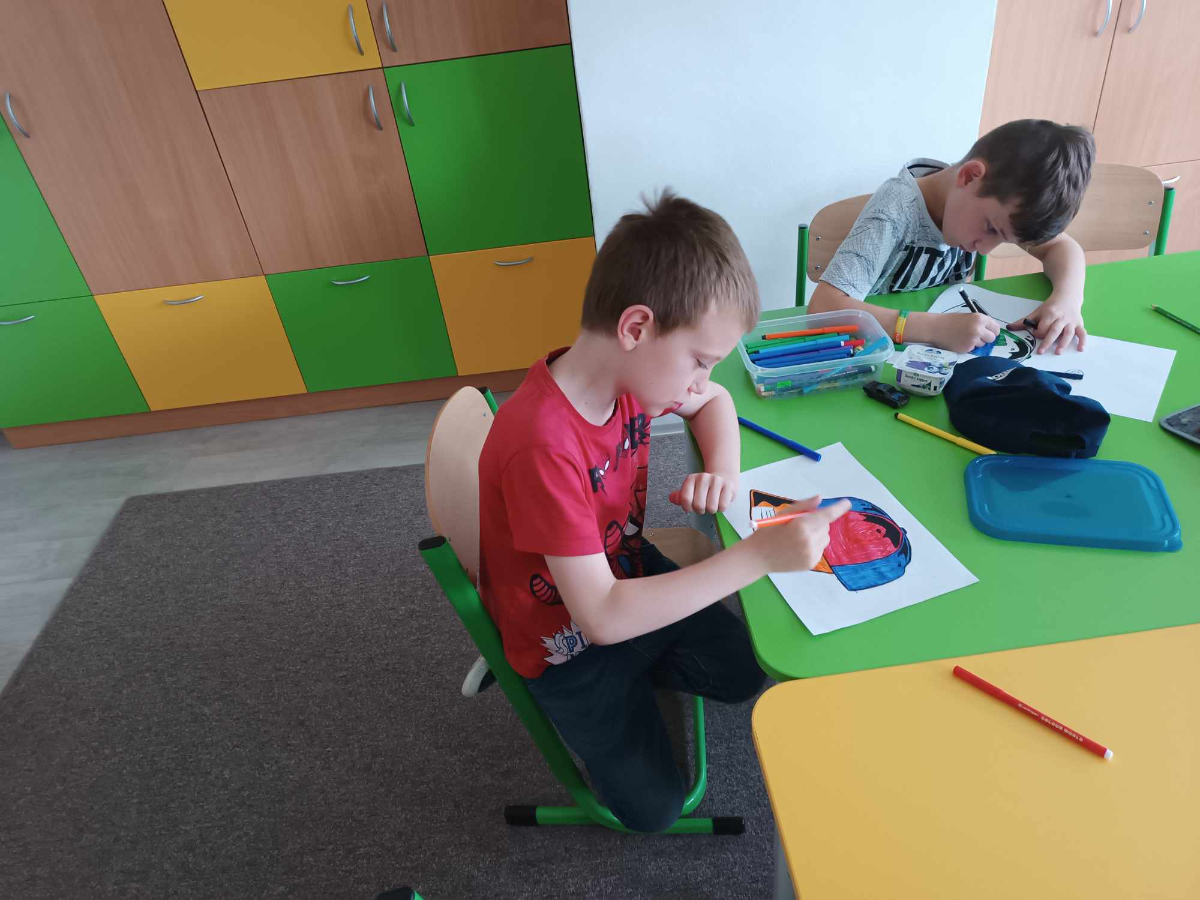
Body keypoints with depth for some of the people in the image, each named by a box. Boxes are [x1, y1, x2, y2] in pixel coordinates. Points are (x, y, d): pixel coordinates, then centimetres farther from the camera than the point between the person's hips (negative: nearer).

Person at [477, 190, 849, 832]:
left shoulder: (636, 370, -15)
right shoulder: (542, 447, -39)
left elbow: (714, 402, 7)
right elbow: (601, 617, -37)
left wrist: (724, 470, -16)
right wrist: (759, 555, -40)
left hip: (627, 575, 7)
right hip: (564, 641, -6)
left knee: (745, 673, 9)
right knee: (654, 806, 3)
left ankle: (632, 674, 26)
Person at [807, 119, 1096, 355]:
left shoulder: (996, 195, -10)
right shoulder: (895, 212, -28)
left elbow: (1061, 245, 3)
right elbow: (822, 308, -39)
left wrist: (1068, 297, -19)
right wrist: (936, 327, -42)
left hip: (944, 347, 6)